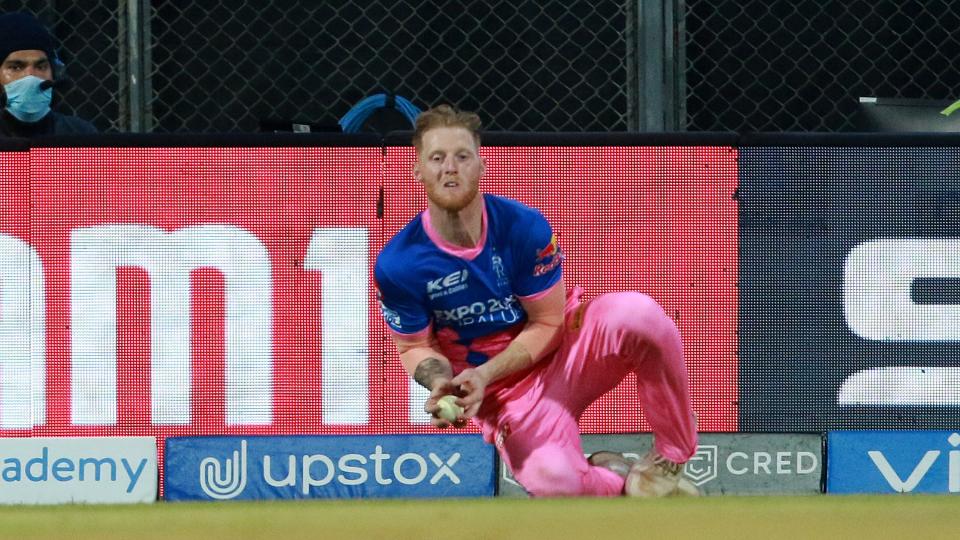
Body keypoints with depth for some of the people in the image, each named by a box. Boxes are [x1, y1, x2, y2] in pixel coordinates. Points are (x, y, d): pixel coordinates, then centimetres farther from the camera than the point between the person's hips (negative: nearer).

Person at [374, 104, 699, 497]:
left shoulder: (523, 227, -14)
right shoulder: (396, 266, -13)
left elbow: (548, 324, -7)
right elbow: (416, 346, 1)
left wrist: (483, 374, -21)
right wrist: (441, 384, -22)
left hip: (563, 353, 1)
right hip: (503, 395, -1)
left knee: (636, 313, -33)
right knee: (552, 479, -35)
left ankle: (671, 458, -13)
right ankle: (617, 482, 4)